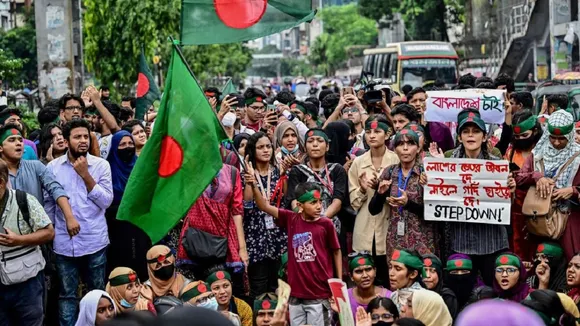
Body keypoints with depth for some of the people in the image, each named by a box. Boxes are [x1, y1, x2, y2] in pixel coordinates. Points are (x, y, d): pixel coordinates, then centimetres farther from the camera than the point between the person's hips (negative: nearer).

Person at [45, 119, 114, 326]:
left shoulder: (101, 165, 0)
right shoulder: (52, 167, 3)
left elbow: (106, 201, -8)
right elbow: (48, 204, 8)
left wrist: (85, 175, -12)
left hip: (94, 242, -1)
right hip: (64, 243, 1)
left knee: (97, 293, 10)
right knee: (67, 295, 8)